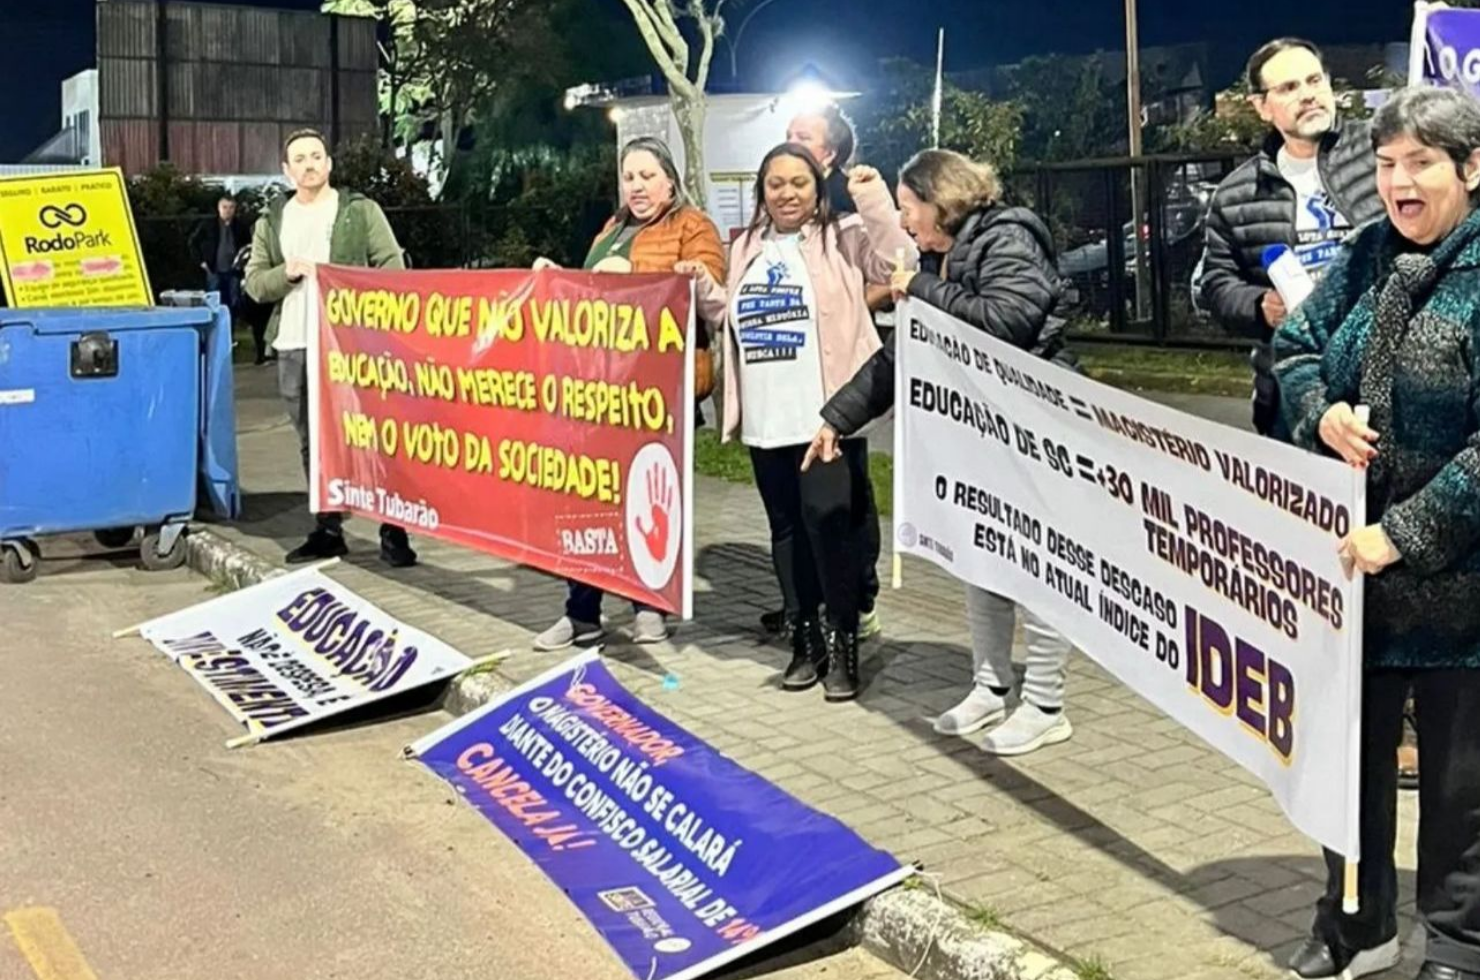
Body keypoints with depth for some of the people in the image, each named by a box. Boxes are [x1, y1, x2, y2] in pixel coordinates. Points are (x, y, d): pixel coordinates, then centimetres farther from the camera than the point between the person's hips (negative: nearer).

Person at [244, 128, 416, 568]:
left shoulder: (360, 211, 6)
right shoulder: (271, 221, 15)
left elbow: (393, 267, 1)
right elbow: (254, 282, 12)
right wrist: (285, 274, -8)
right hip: (294, 348, 4)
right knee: (314, 443, 10)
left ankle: (393, 532, -2)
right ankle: (327, 530, 19)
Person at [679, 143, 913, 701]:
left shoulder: (841, 238, 1)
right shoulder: (746, 247, 17)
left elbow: (899, 266, -12)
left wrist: (873, 199, -17)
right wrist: (703, 289, 7)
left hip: (827, 415, -6)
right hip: (766, 420, 6)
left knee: (828, 518, -12)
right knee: (786, 526, 11)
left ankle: (842, 640, 2)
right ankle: (806, 638, 23)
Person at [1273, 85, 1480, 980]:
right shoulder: (1367, 258, 4)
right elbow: (1295, 349, 13)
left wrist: (1405, 533, -22)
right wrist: (1322, 411, -8)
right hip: (1352, 556, 6)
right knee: (1351, 749, 17)